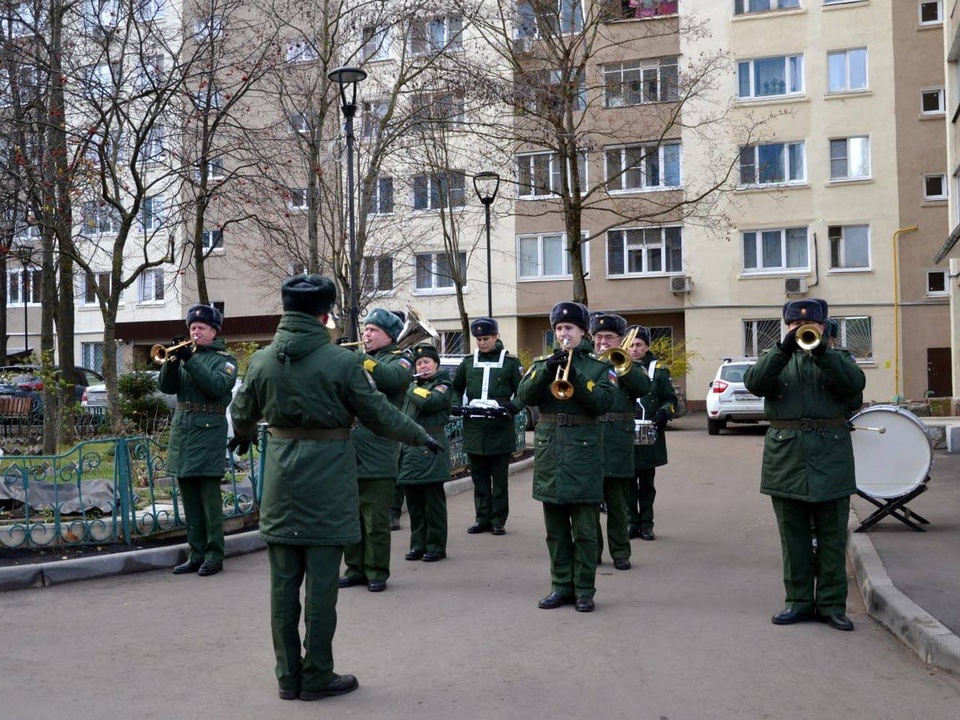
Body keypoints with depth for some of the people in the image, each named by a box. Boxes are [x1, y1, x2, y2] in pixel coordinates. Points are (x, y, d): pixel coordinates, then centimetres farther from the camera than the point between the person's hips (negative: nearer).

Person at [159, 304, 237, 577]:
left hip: (208, 430, -5)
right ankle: (196, 553, 16)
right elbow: (166, 386, 6)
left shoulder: (224, 359, 2)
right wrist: (172, 360, -11)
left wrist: (190, 360, -19)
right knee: (189, 498, 8)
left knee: (209, 497, -5)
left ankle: (214, 555, 2)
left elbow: (218, 385, -17)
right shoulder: (186, 353, 16)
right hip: (181, 428, 6)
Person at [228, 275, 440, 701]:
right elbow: (380, 416, -7)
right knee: (321, 582, 5)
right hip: (327, 484, -4)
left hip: (280, 483, 4)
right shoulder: (342, 361, -13)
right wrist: (421, 438, 9)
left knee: (283, 582, 11)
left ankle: (288, 677, 21)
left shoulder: (262, 361, 1)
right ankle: (317, 678, 14)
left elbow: (243, 414, 15)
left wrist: (243, 438, 38)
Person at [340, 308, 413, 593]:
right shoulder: (354, 357, 19)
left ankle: (377, 572, 10)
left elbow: (392, 378, -21)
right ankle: (355, 568, 22)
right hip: (348, 449, 6)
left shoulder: (399, 359, 2)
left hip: (377, 452, -5)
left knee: (376, 518, -1)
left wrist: (360, 359, -29)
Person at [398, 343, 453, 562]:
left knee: (433, 501, -1)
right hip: (408, 448, 7)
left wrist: (408, 387, -6)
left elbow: (427, 402, -21)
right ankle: (418, 545, 18)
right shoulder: (414, 385, 20)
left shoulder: (443, 386, -2)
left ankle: (436, 547, 6)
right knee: (414, 501, 10)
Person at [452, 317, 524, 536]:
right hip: (474, 427, 3)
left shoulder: (510, 362, 3)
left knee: (499, 477, 3)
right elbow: (456, 388, 22)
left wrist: (511, 407, -15)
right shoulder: (468, 362, 12)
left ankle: (498, 520, 10)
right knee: (479, 477, 8)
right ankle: (482, 518, 16)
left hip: (501, 428, -3)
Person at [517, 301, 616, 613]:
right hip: (549, 453, 3)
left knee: (584, 530, 1)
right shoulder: (542, 363, 12)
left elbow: (604, 403, -11)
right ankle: (562, 586, 19)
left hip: (583, 453, -3)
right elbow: (524, 395, -4)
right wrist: (547, 371, -18)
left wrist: (575, 378, -22)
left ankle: (584, 590, 9)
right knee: (556, 530, 9)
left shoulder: (599, 367, 5)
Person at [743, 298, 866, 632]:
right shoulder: (775, 358, 12)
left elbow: (855, 384, -10)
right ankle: (799, 601, 16)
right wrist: (784, 348, -20)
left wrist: (821, 351, -20)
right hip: (786, 457, 1)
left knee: (832, 536, 3)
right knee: (793, 536, 7)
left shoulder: (837, 358, 12)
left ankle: (831, 603, 12)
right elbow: (754, 383, -9)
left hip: (831, 457, 0)